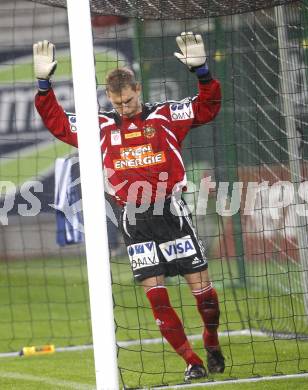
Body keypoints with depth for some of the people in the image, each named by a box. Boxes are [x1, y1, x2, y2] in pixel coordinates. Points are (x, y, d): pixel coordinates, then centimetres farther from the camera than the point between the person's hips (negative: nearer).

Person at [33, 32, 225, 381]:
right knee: (155, 293, -5)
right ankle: (191, 362, 1)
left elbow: (207, 106, -3)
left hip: (171, 211, -2)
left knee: (200, 284, -1)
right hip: (134, 220, 2)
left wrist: (200, 71, -18)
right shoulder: (102, 126, 9)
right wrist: (44, 83, 1)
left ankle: (212, 342, 25)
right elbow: (57, 123, 10)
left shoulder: (165, 116, 4)